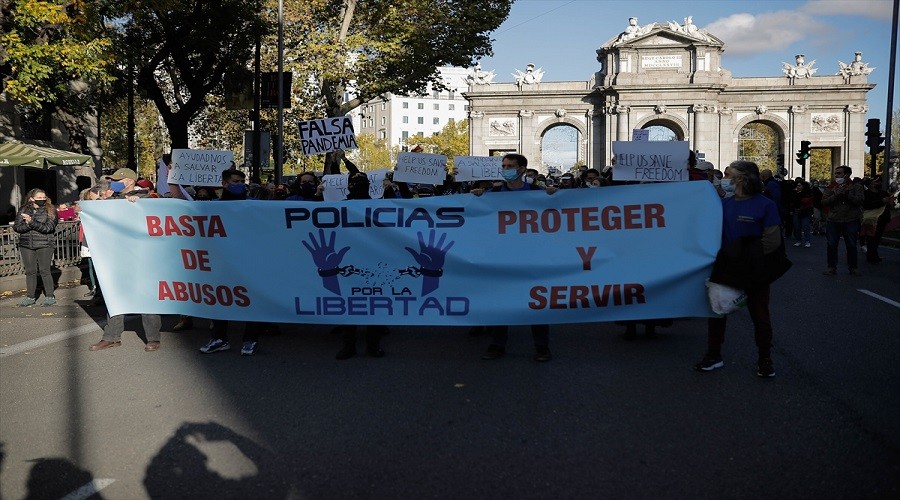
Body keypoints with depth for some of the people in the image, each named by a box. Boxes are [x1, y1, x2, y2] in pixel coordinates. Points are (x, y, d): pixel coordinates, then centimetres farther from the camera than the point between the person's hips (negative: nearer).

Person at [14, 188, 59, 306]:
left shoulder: (50, 210, -3)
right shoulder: (23, 210, 7)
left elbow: (48, 228, -14)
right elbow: (16, 227, 0)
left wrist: (32, 222, -22)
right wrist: (27, 225, -18)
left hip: (45, 244, -3)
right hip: (26, 245, 3)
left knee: (44, 270, -3)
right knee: (30, 271, 6)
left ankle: (50, 296, 6)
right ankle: (30, 297, 15)